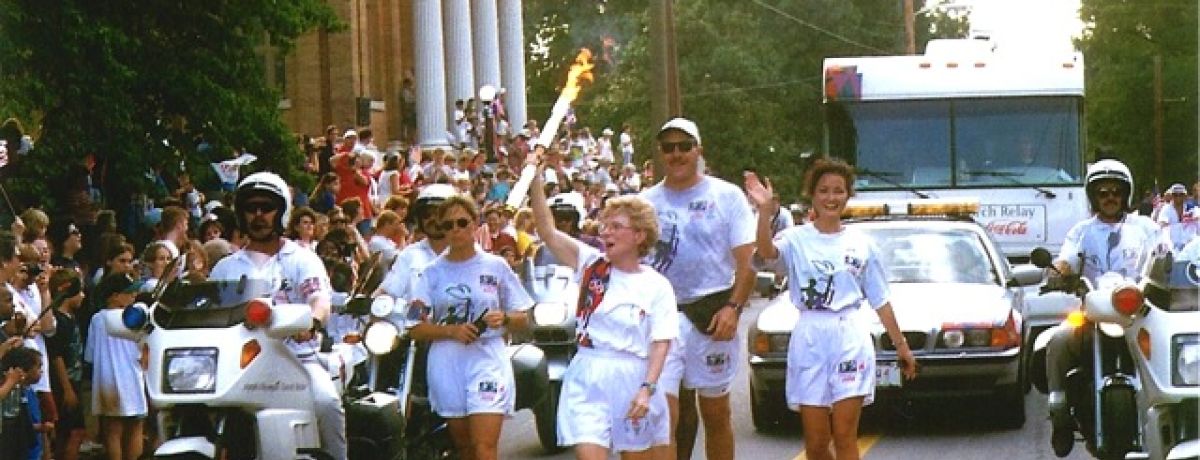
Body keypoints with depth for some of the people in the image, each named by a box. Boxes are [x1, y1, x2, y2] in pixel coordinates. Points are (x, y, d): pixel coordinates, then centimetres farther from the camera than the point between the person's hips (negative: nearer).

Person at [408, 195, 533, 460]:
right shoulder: (433, 272, 7)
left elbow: (523, 321, 8)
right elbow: (416, 329, 1)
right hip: (447, 366, 2)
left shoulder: (496, 267, 5)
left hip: (487, 361, -2)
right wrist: (451, 331, -16)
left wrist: (504, 318, -13)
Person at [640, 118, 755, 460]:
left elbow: (747, 259, -3)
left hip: (713, 313, -1)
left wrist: (733, 307, -16)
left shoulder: (727, 196, 2)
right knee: (665, 409, -6)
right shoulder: (646, 202, 8)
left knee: (716, 412, 7)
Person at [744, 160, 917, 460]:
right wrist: (765, 213, -38)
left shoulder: (862, 244, 9)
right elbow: (766, 251, -22)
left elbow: (880, 301, 13)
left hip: (850, 339, 0)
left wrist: (901, 345, 10)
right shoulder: (797, 239, 2)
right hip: (809, 340, 0)